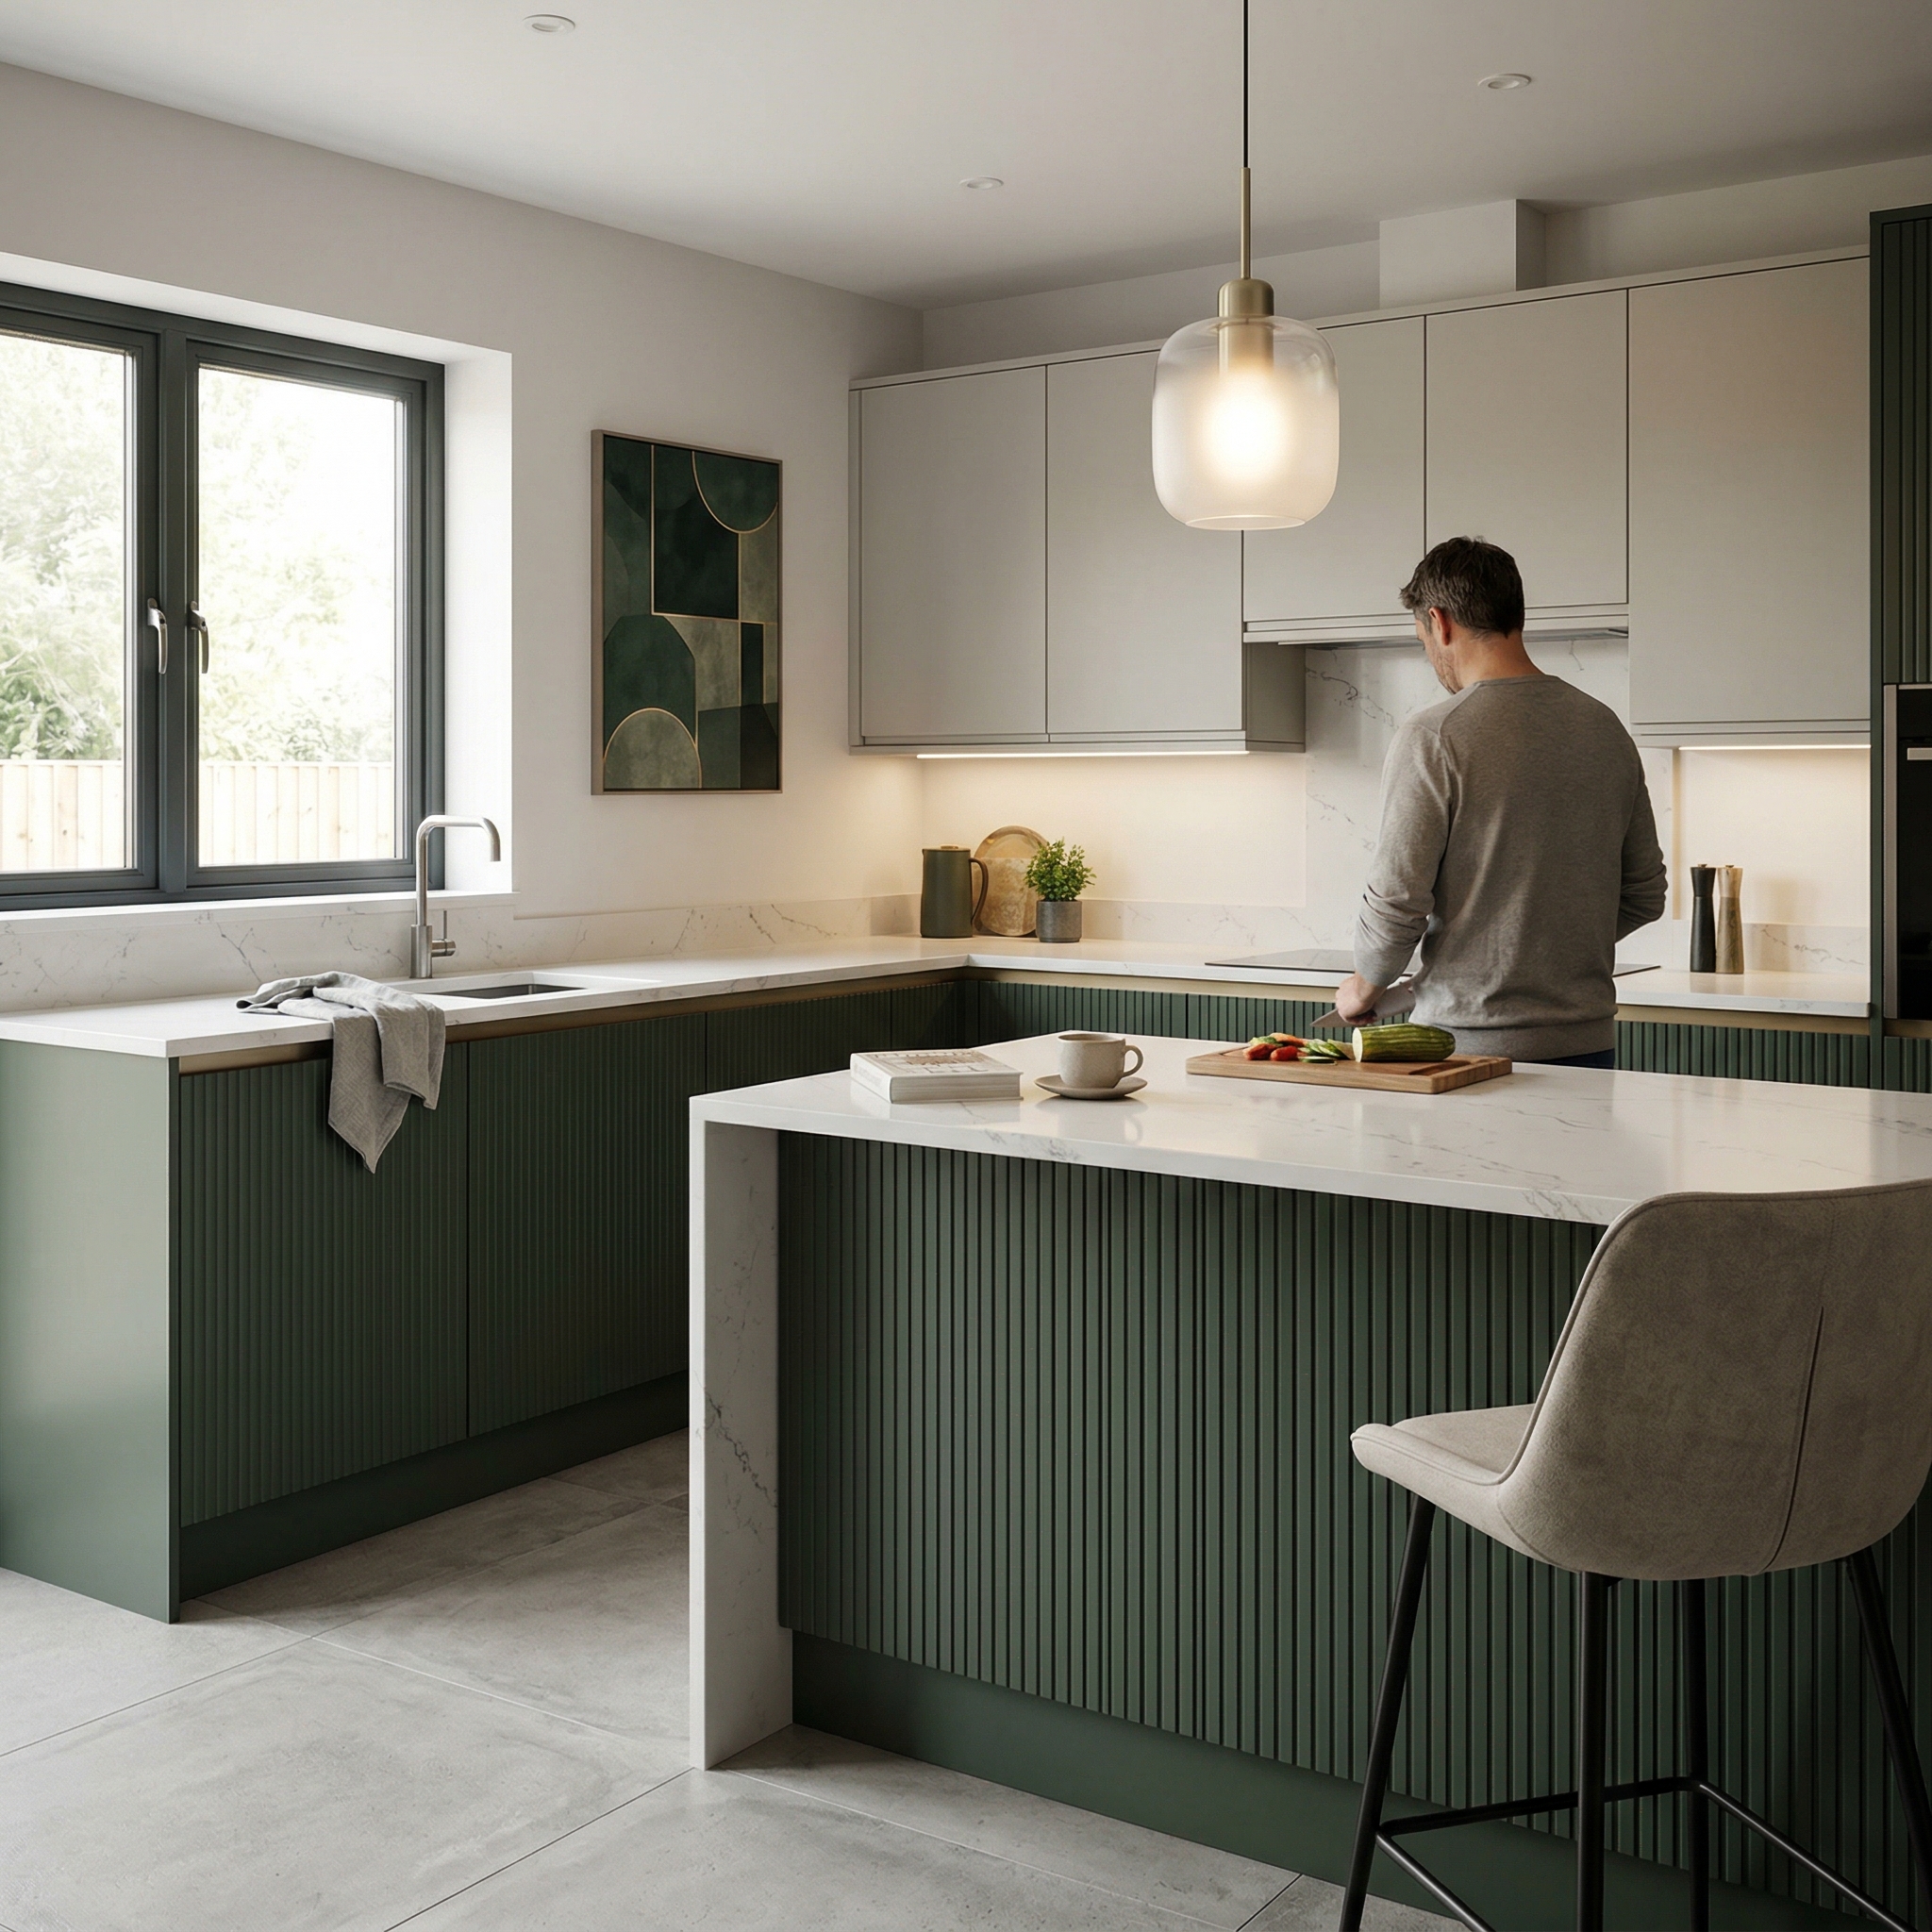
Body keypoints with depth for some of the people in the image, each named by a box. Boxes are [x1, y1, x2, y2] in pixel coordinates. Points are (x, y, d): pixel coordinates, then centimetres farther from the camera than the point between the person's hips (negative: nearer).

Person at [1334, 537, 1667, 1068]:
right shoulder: (1606, 728, 7)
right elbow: (1645, 895, 13)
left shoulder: (1432, 738, -12)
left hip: (1473, 1042, -6)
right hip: (1588, 1041, 6)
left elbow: (1396, 900, -13)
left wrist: (1365, 985, 6)